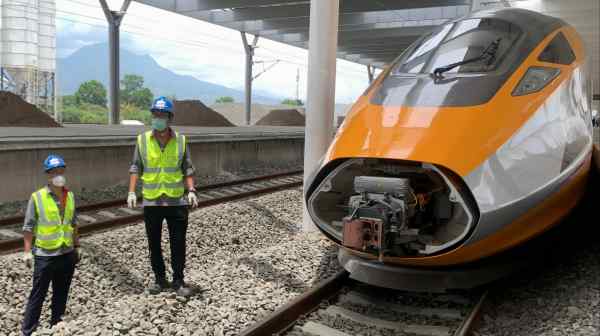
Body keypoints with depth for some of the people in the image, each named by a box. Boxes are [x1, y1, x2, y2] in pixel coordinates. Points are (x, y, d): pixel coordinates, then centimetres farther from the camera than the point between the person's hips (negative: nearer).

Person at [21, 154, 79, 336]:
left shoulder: (70, 196, 5)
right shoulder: (37, 197, -9)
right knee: (38, 294, 3)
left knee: (61, 293, 15)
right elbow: (28, 227, -7)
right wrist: (27, 251, -10)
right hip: (45, 255, -5)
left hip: (67, 254, 5)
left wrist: (76, 247, 16)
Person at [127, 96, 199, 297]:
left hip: (177, 201, -1)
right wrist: (132, 191, -5)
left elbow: (187, 169, 4)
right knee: (154, 243, 11)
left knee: (178, 243, 4)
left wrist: (191, 191, -7)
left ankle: (178, 281, 17)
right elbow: (136, 167, 4)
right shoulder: (143, 140, 0)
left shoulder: (180, 141, 0)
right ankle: (160, 279, 27)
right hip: (151, 202, 1)